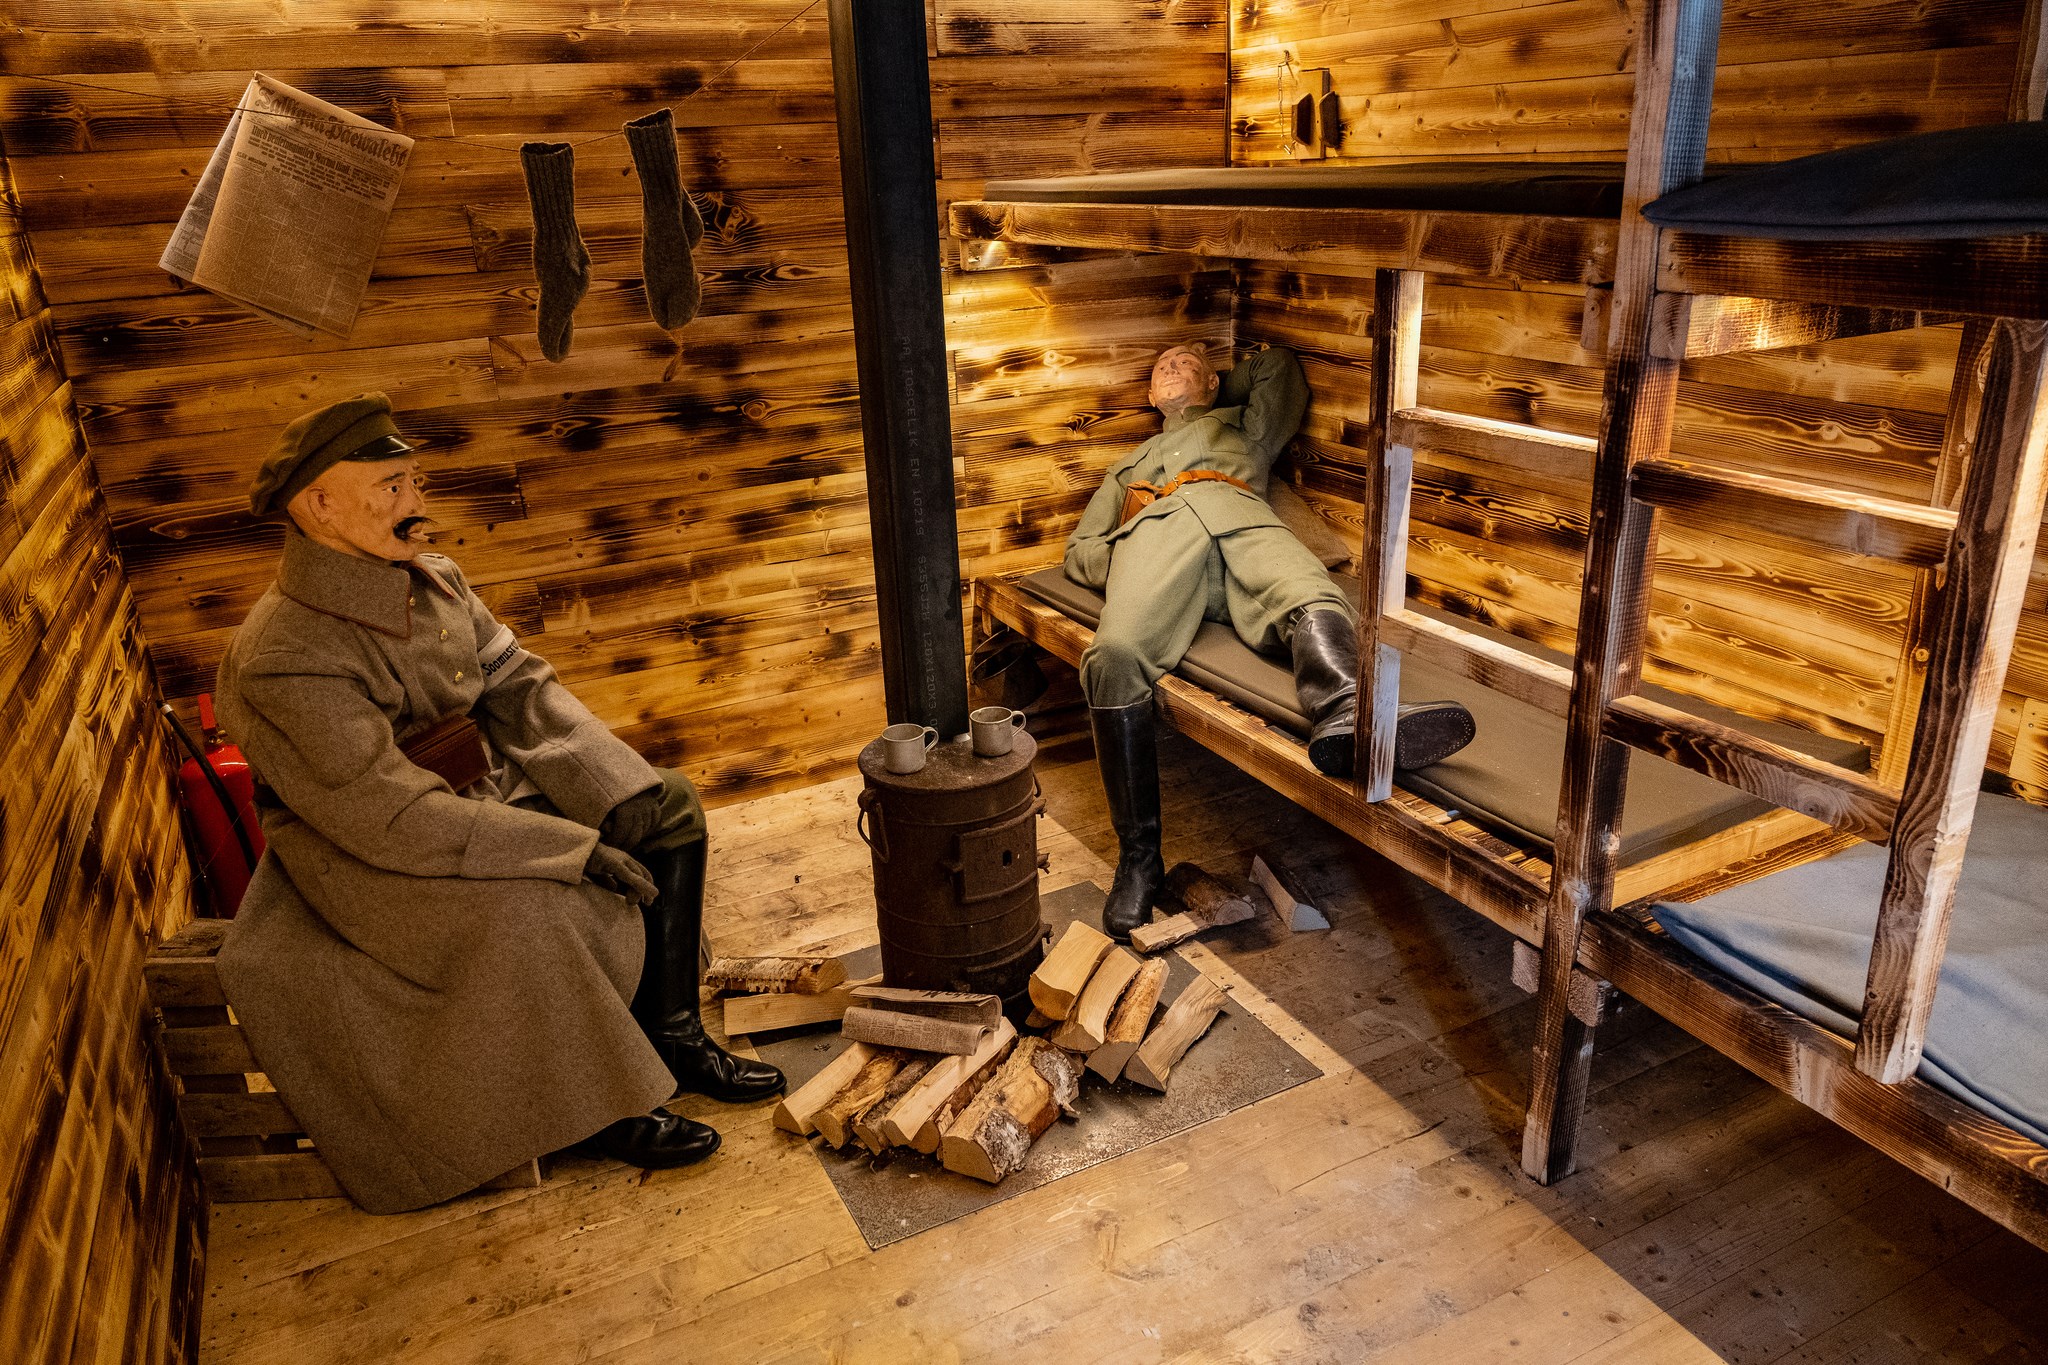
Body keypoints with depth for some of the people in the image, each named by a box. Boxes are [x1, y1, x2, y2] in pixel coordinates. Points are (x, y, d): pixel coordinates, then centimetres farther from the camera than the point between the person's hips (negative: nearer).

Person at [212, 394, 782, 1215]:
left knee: (669, 808, -2)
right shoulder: (281, 663, -25)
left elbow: (523, 690, 1)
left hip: (478, 793, 8)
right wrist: (575, 846, -31)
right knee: (528, 908, -35)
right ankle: (594, 1105, -9)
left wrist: (631, 803, -12)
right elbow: (392, 816, -30)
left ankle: (668, 1035, 6)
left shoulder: (434, 582, -1)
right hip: (360, 856, -8)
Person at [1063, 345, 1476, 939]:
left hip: (1240, 517, 0)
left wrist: (1218, 385, 55)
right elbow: (1077, 549, 36)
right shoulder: (1129, 464, 46)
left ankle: (1344, 717, -71)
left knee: (1317, 606, -38)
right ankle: (1138, 855, -31)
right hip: (1157, 529, 0)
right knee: (1116, 656, -35)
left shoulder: (1245, 425, 45)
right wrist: (1117, 564, 11)